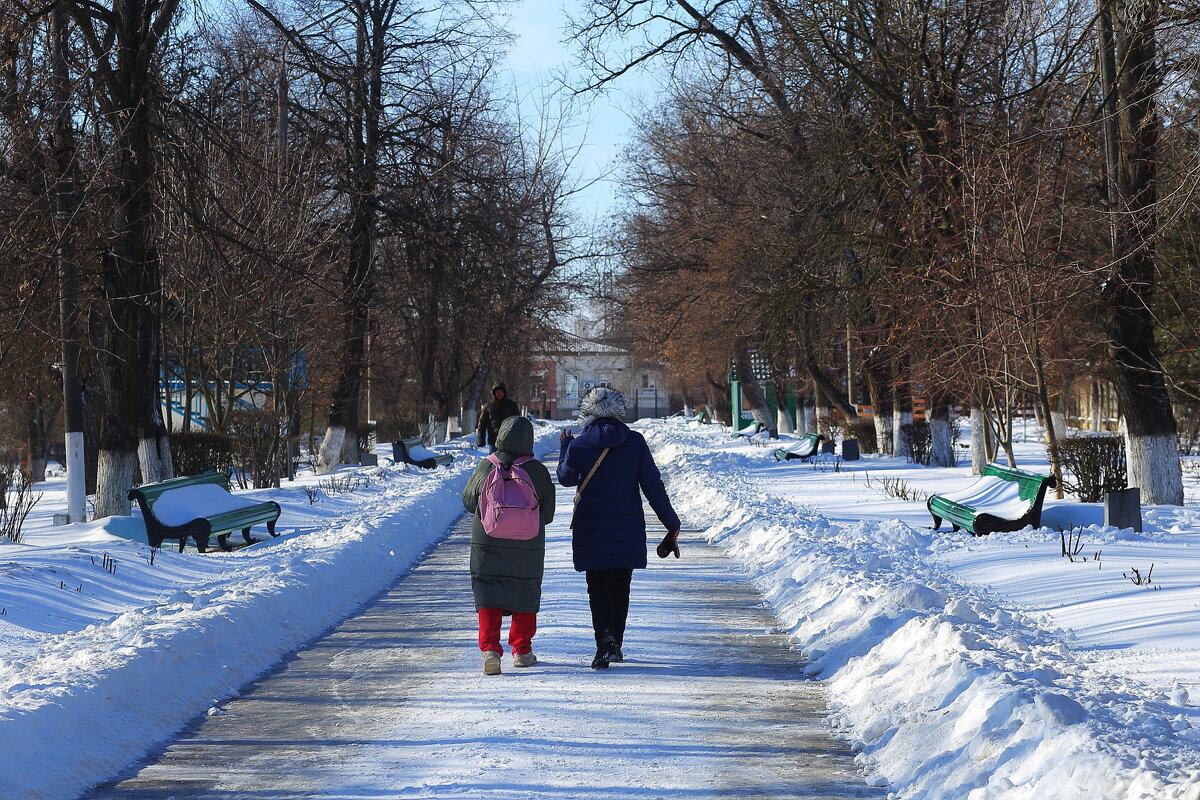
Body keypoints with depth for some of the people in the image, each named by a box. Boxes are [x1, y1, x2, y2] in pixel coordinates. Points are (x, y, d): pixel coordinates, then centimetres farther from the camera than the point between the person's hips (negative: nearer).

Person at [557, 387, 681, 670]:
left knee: (597, 587, 4)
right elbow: (653, 485, -5)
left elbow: (566, 478, 10)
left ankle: (605, 638, -18)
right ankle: (616, 644, 21)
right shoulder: (635, 442, -4)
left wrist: (564, 447, 27)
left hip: (590, 529, -1)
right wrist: (672, 525, 1)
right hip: (628, 528, 1)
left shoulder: (578, 445, -7)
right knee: (620, 586, 15)